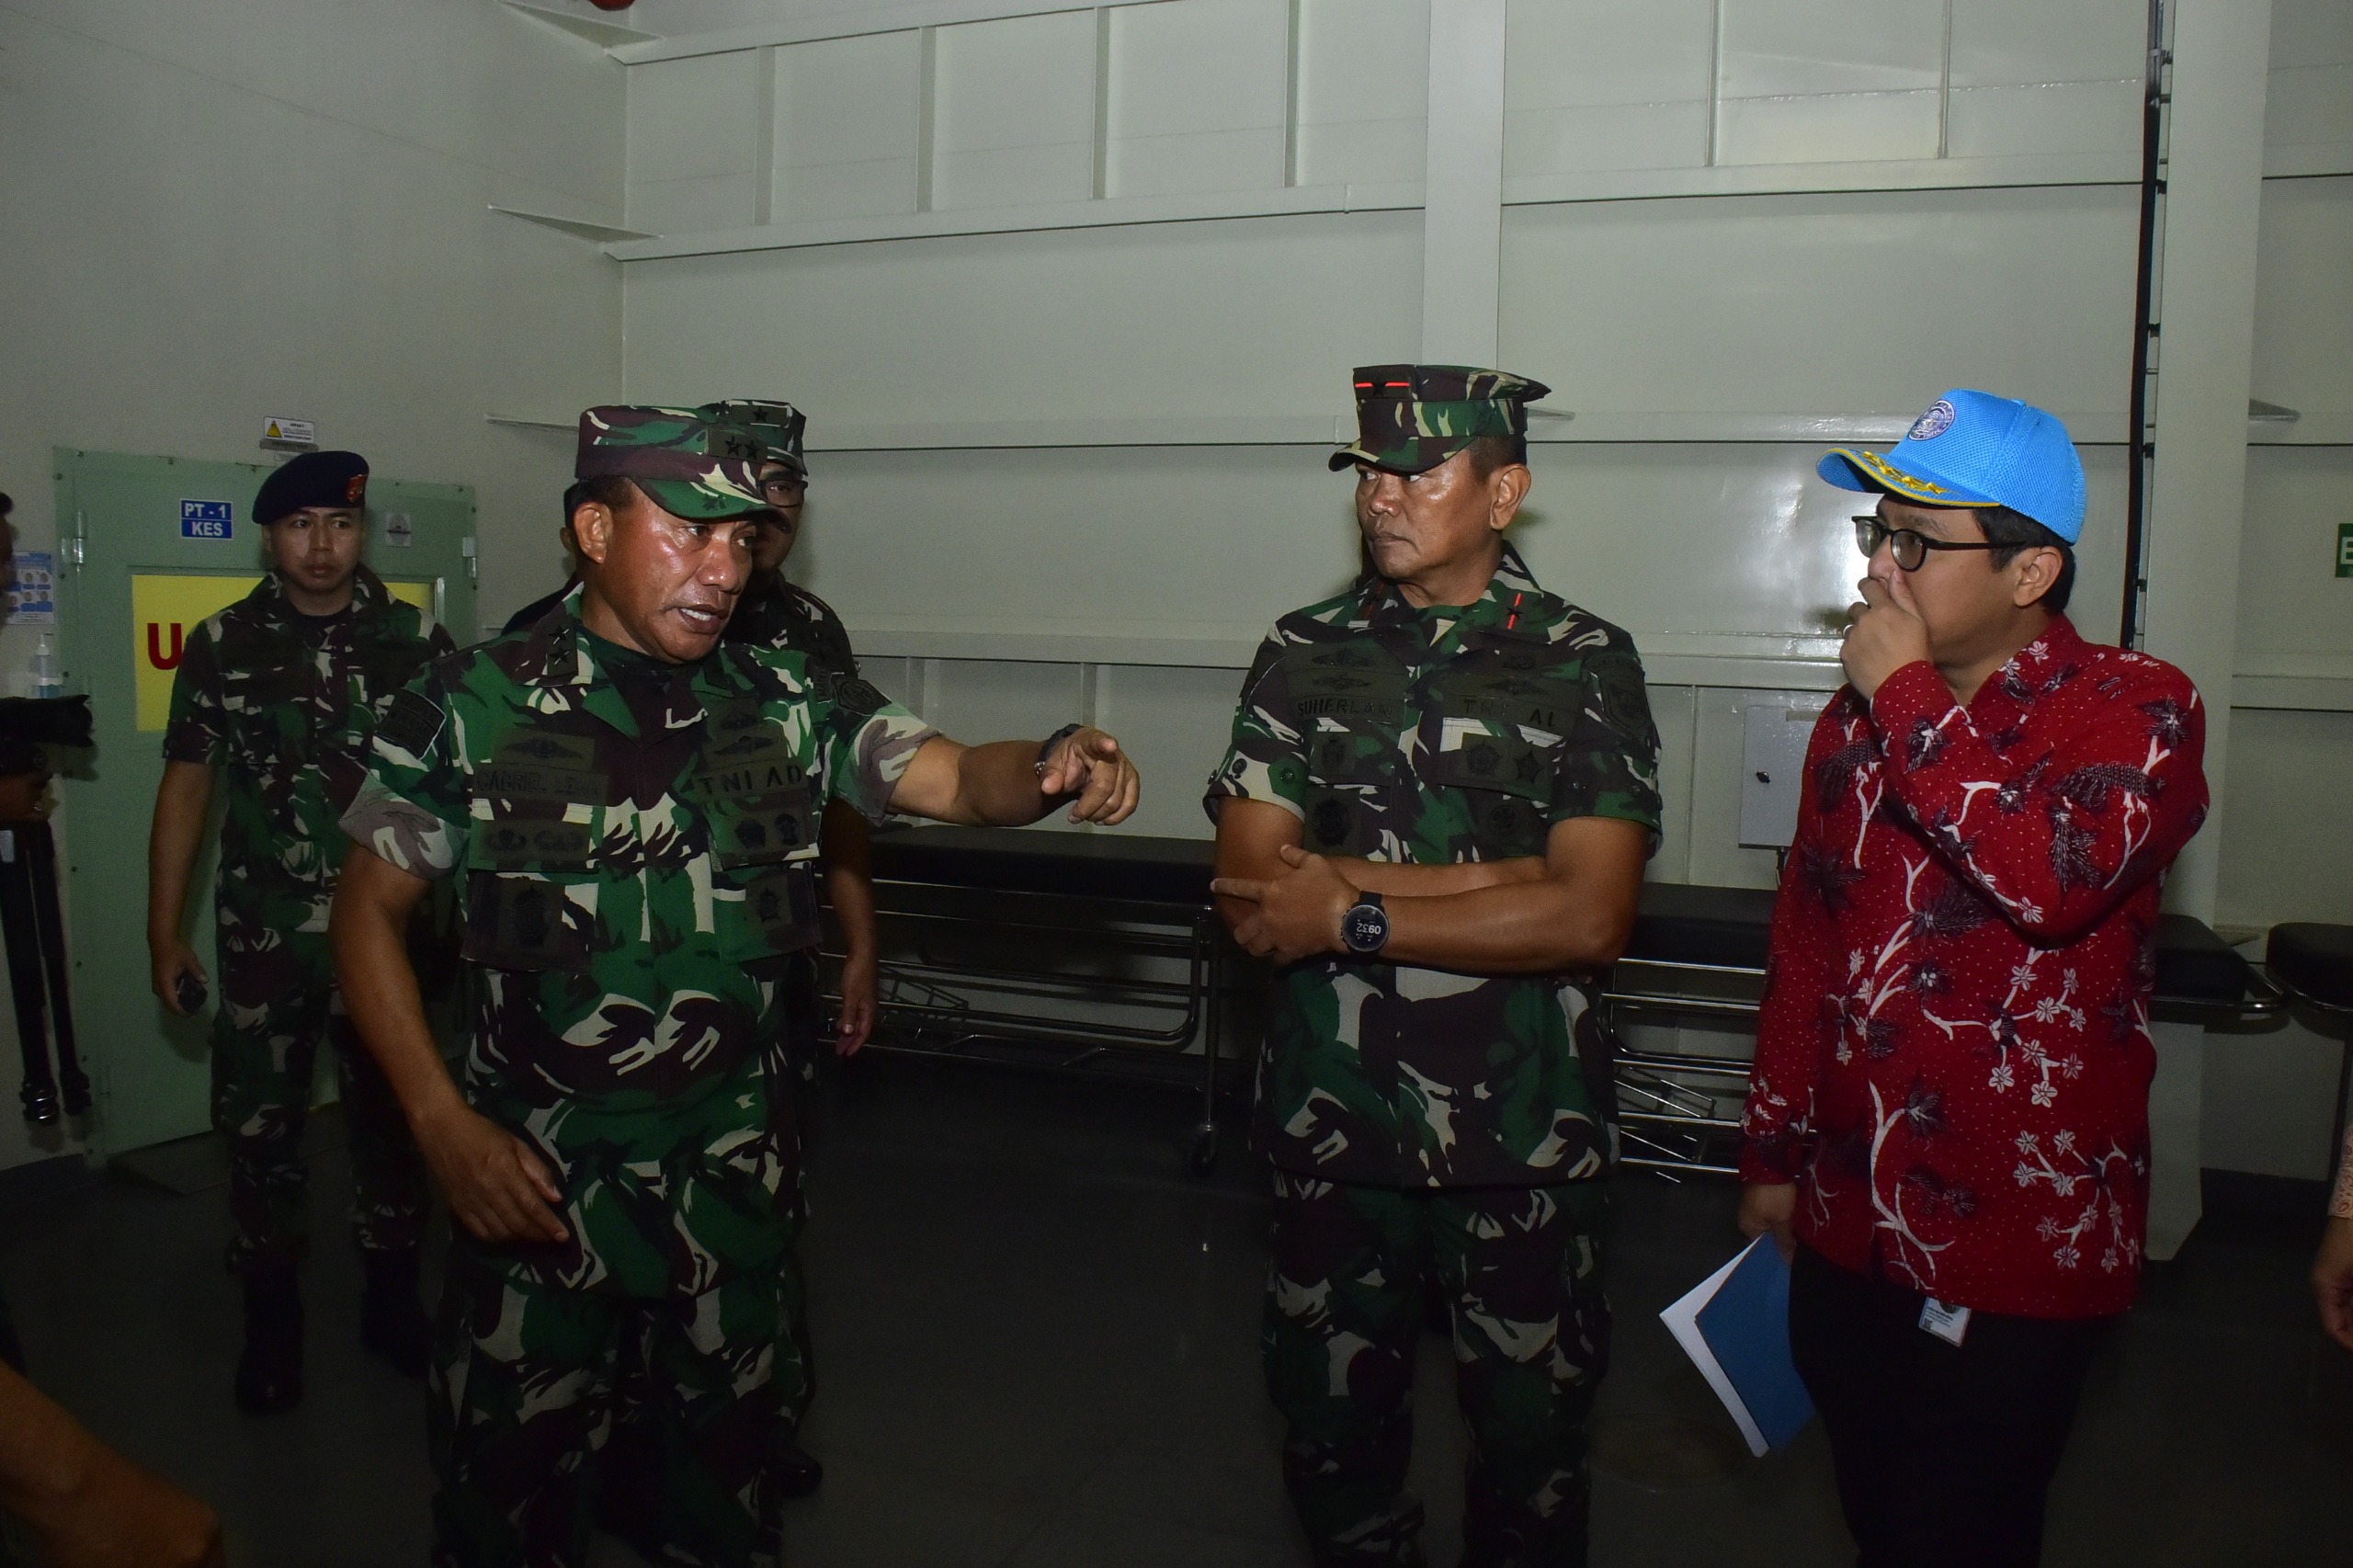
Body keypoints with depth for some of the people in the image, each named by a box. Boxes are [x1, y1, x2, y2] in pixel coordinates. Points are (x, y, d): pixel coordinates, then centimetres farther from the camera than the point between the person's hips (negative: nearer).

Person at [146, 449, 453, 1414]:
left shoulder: (416, 640, -1)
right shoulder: (222, 644, 1)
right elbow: (185, 788, 4)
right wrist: (163, 935, 2)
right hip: (265, 934, 1)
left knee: (391, 1120, 10)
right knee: (258, 1127, 5)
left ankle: (390, 1300, 28)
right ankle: (271, 1321, 24)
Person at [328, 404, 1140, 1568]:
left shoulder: (785, 704, -2)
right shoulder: (470, 706, -8)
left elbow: (958, 780, -10)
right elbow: (369, 910, -3)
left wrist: (1058, 766, -33)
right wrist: (442, 1124, -12)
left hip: (732, 1173, 3)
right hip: (533, 1178, -2)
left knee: (729, 1474, 20)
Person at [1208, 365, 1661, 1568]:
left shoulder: (1584, 664, -4)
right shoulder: (1305, 653, 1)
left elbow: (1588, 918, -16)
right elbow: (1251, 902, -10)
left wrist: (1351, 905, -16)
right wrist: (1501, 878, -15)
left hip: (1519, 1139, -2)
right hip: (1330, 1119, 2)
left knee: (1530, 1439, 15)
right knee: (1332, 1432, 17)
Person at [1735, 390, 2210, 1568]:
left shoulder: (2136, 710, -11)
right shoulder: (1859, 716, 7)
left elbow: (2056, 880, -33)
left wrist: (1911, 701, -23)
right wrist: (1773, 1152, 16)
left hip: (2016, 1248, -5)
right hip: (1847, 1229, 6)